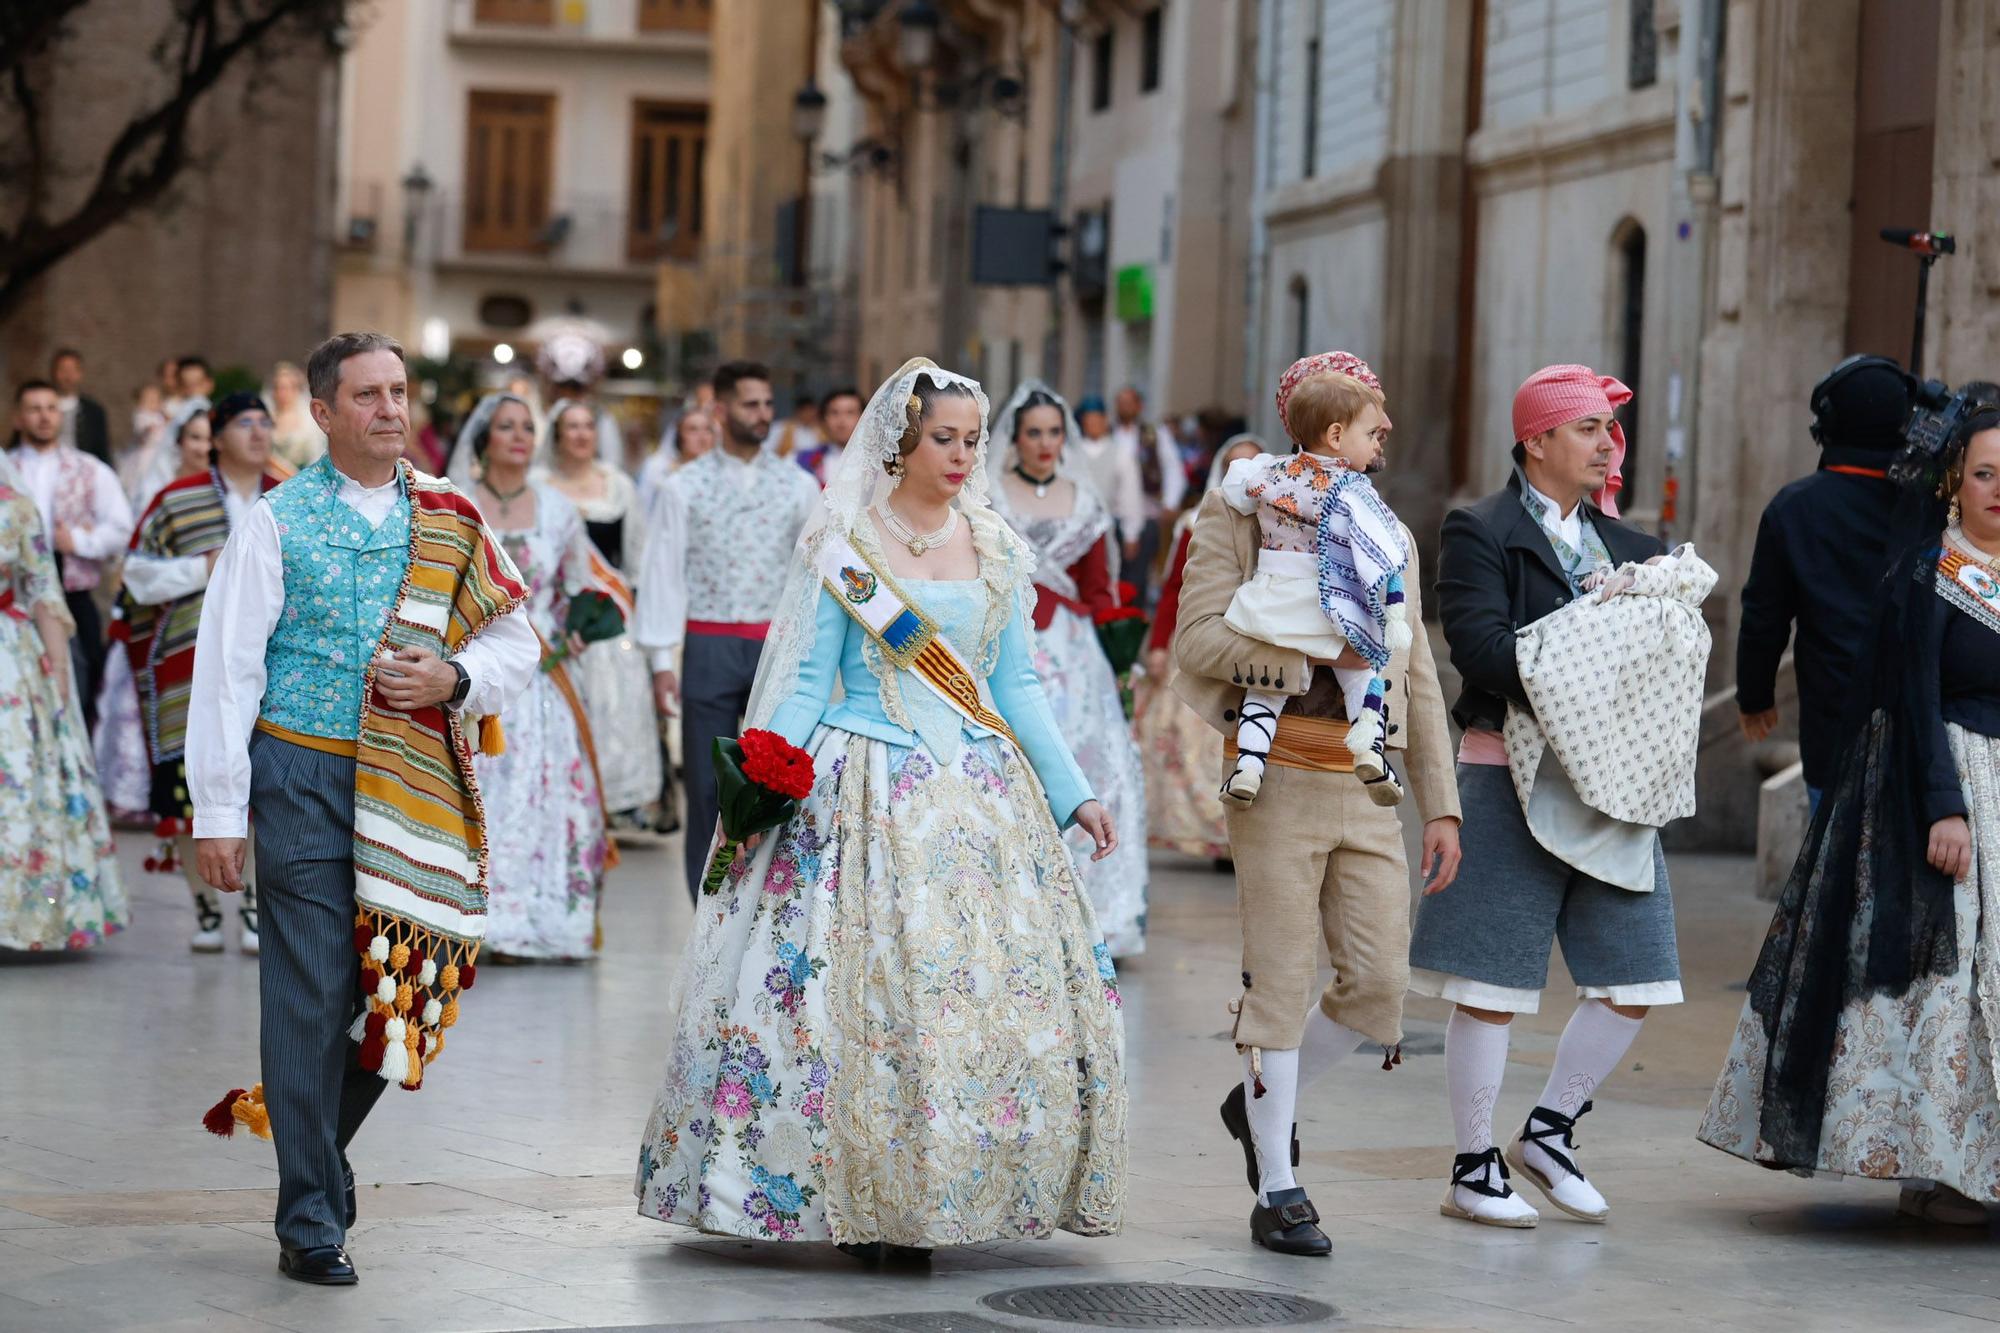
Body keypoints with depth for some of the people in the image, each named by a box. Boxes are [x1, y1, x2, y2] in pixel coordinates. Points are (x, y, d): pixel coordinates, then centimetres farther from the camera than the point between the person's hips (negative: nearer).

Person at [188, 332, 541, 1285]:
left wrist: (455, 680, -10)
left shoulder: (449, 520, 10)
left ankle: (315, 1147, 30)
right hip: (304, 776, -4)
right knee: (310, 994, -4)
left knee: (395, 985, 5)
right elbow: (226, 668, -2)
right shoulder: (278, 521, 0)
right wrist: (218, 812, -7)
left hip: (415, 781, 4)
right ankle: (312, 1222, 3)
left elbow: (516, 640, 13)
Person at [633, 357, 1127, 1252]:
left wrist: (1075, 793, 9)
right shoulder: (841, 546, -2)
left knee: (1014, 982, -2)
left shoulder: (996, 550, 11)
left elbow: (1017, 688, 15)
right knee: (866, 989, -10)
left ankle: (952, 1197, 8)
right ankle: (867, 1201, 0)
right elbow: (805, 684, -3)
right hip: (871, 796, -5)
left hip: (982, 793, 5)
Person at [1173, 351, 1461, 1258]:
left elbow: (1417, 679, 19)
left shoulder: (1388, 537, 18)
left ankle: (1263, 1105, 25)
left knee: (1380, 981, -1)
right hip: (1280, 776, -5)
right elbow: (1198, 638, -10)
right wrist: (1313, 652, -19)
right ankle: (1277, 1193, 6)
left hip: (1370, 788, 5)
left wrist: (1442, 806, 14)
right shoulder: (1237, 516, 1)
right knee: (1282, 981, -3)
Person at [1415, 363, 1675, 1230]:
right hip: (1510, 776, -6)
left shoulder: (1623, 543, 17)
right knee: (1491, 984, -1)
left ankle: (1549, 1130, 21)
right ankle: (1474, 1169, 9)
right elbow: (1480, 644, -17)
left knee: (1634, 978, 4)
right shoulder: (1482, 532, -4)